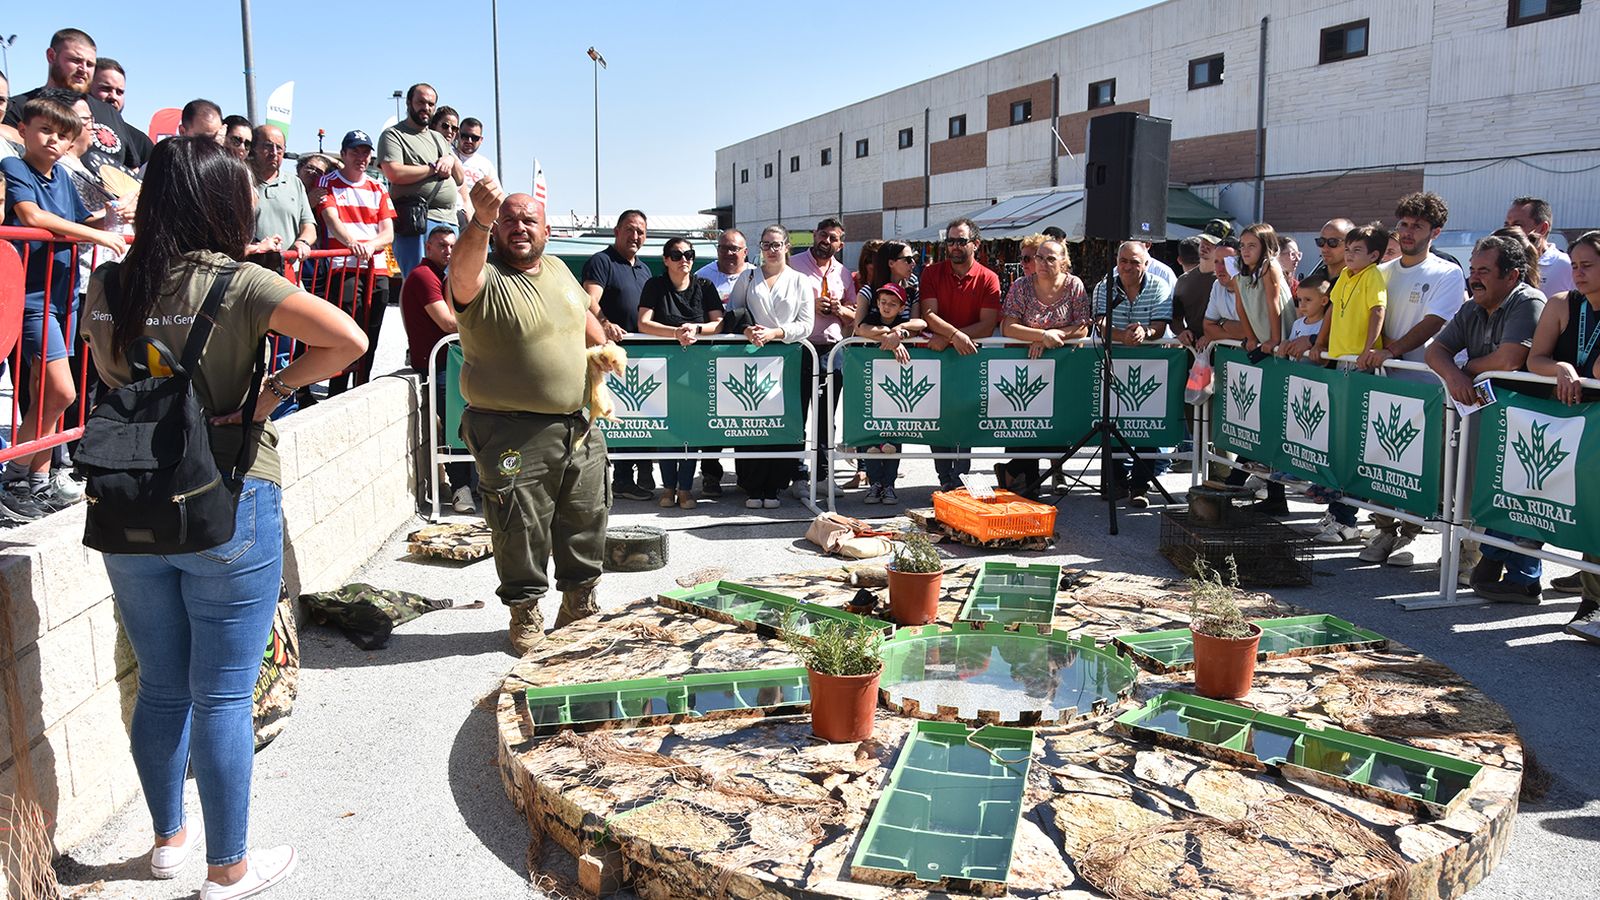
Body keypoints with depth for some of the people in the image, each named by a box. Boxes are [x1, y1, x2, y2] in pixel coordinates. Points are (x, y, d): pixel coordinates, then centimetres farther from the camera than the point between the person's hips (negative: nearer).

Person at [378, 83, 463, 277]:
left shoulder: (439, 139, 27)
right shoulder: (393, 134, 5)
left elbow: (460, 178, 24)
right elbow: (394, 173, -12)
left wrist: (451, 160, 2)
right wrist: (434, 168, -3)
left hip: (449, 220, 7)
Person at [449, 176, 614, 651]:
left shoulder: (558, 270, 12)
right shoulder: (485, 280, -11)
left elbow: (584, 317, 29)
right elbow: (463, 271, -36)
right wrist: (481, 219, -52)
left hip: (578, 426, 7)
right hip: (515, 435, -6)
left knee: (586, 520, 15)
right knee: (521, 527, 0)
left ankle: (580, 603, 32)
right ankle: (525, 612, 19)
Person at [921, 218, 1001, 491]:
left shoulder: (988, 279, -1)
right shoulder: (932, 273, 4)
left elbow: (988, 326, -8)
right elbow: (928, 314, -7)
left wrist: (946, 338, -15)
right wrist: (955, 335, -24)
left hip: (969, 355, -1)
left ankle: (960, 479, 2)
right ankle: (945, 479, 7)